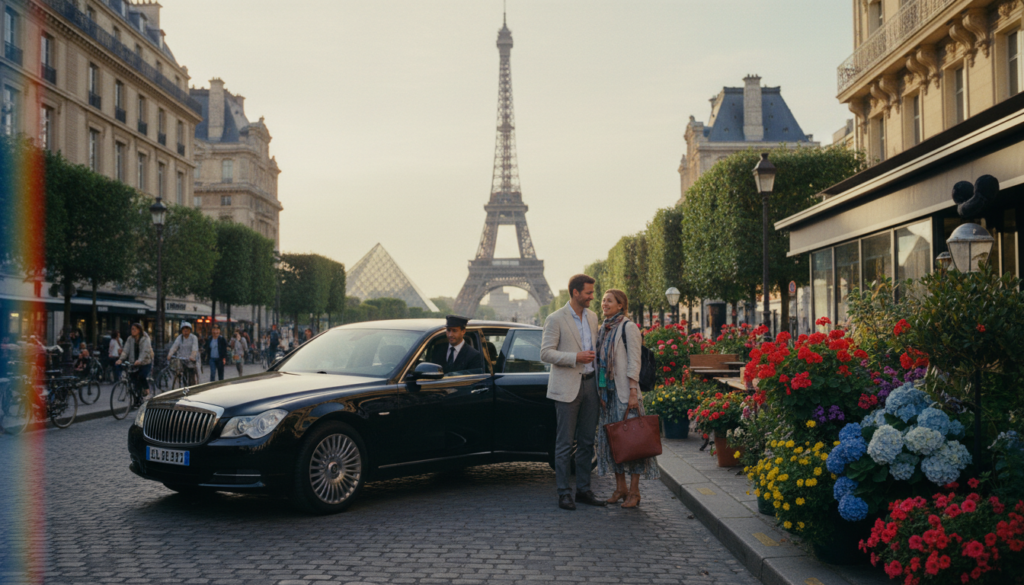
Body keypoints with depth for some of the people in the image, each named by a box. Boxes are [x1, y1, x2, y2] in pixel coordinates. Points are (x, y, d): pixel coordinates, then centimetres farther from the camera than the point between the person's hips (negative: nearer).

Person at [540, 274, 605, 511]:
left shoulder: (592, 317, 12)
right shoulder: (555, 319, -8)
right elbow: (546, 353, -12)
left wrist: (600, 381, 13)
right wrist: (575, 357, -21)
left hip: (589, 384, 6)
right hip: (567, 387, -6)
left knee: (587, 441, 9)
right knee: (564, 443, -1)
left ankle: (583, 490, 18)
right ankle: (564, 493, 6)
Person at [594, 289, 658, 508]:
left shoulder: (628, 327, -7)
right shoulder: (603, 330, 14)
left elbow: (634, 362, -12)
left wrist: (633, 393, -17)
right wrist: (600, 392, 13)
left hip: (624, 391, -7)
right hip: (607, 391, 8)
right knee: (611, 438, 8)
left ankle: (634, 491, 1)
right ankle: (620, 488, 17)